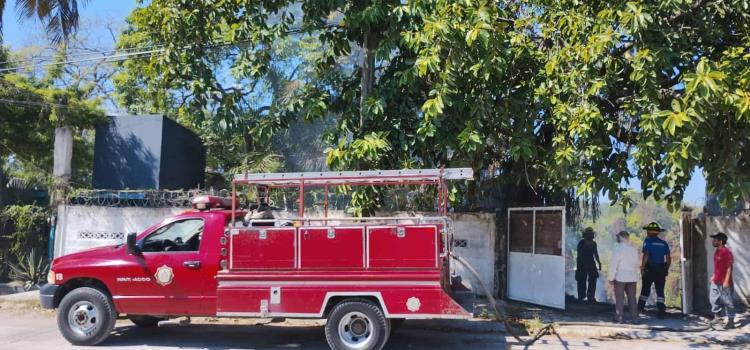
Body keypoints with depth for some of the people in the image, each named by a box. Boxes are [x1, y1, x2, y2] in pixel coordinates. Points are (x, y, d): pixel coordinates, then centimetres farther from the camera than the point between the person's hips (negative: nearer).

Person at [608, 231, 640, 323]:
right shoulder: (634, 248, 6)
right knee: (632, 297, 11)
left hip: (620, 276, -5)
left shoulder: (618, 248, -12)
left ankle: (619, 318, 2)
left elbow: (614, 263, -12)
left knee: (619, 298, 2)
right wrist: (635, 274, 17)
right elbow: (637, 263, 10)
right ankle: (634, 318, 11)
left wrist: (611, 277, -7)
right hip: (632, 277, 5)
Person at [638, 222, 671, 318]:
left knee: (645, 289, 10)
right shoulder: (663, 243, 9)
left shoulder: (648, 240, -5)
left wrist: (642, 268, -11)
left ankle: (640, 308, 21)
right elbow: (668, 259, 8)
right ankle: (661, 312, 1)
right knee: (660, 291, 6)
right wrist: (666, 270, 18)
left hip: (649, 269, -3)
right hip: (661, 270, 3)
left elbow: (646, 255, -16)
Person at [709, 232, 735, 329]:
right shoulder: (717, 251, 11)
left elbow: (729, 268, -20)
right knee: (714, 299, 14)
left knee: (727, 301, 0)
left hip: (724, 282, -9)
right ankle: (717, 316, 28)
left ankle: (731, 321, 8)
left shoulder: (726, 252, -18)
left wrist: (726, 281, -22)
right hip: (715, 281, 9)